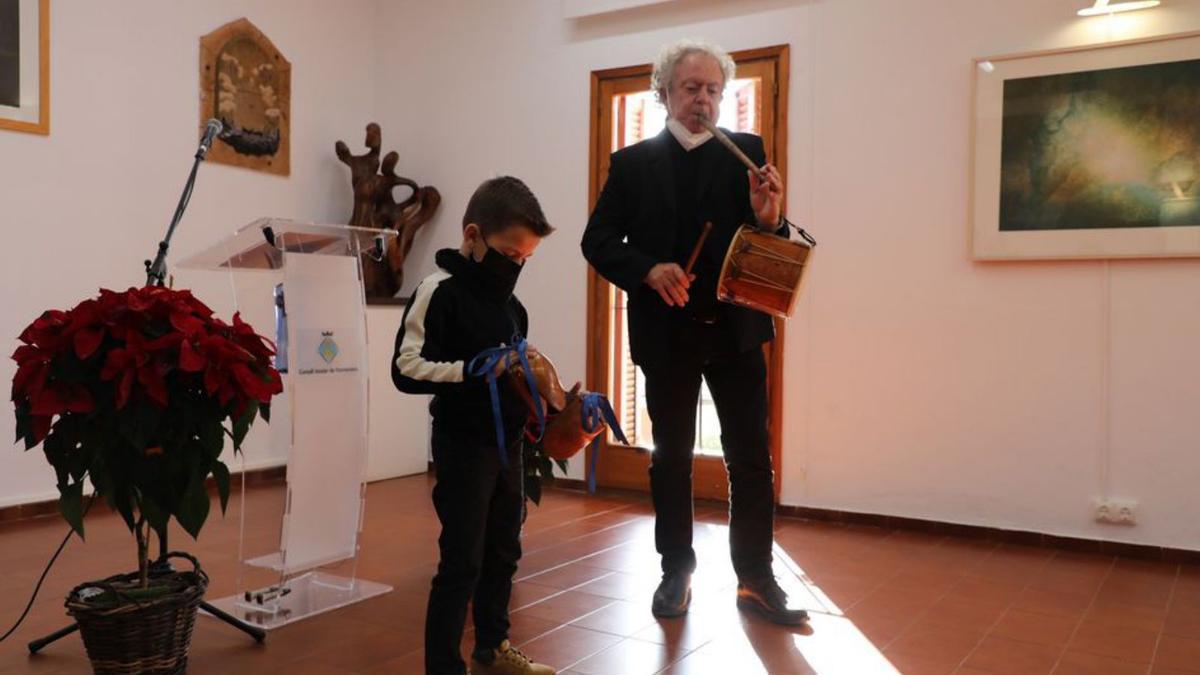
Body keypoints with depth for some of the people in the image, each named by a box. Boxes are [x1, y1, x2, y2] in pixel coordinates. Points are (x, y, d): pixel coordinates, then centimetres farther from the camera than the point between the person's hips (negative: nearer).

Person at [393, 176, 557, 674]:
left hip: (507, 444, 8)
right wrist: (477, 368, -28)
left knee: (503, 553, 18)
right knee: (461, 562, -3)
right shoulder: (439, 291, -12)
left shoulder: (512, 306, 11)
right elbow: (407, 368, -19)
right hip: (464, 446, -8)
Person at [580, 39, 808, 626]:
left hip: (735, 329, 0)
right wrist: (648, 270, -19)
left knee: (751, 459, 4)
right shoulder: (632, 163, 4)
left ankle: (756, 579, 16)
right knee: (671, 458, 11)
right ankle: (676, 573, 24)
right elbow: (597, 241, -1)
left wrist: (769, 220, -24)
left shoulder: (746, 153, 3)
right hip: (666, 332, 0)